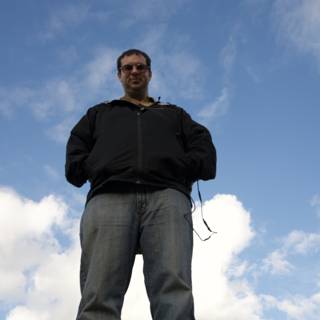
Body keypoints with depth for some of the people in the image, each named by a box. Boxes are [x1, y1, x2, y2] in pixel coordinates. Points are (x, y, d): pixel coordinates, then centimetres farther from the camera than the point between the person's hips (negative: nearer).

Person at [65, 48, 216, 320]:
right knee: (99, 295, -22)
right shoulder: (100, 113, 39)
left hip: (166, 196, 0)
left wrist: (183, 168, 0)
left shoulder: (174, 114, 38)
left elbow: (203, 148, 21)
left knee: (174, 286, -26)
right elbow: (76, 151, 24)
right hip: (109, 196, 0)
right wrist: (90, 169, 1)